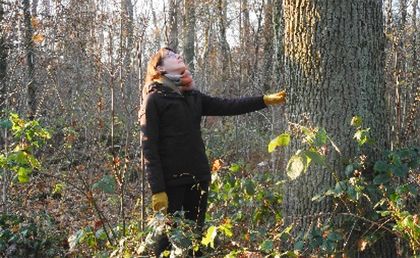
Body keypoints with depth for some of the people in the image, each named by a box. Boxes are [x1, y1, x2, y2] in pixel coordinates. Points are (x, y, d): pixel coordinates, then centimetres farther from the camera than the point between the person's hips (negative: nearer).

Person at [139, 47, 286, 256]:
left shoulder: (192, 96, 14)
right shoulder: (154, 99, -6)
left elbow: (226, 106, 11)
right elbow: (149, 148, -11)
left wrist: (265, 100, 4)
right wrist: (157, 189, -18)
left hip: (198, 177, 6)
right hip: (171, 180, -6)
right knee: (169, 238, -3)